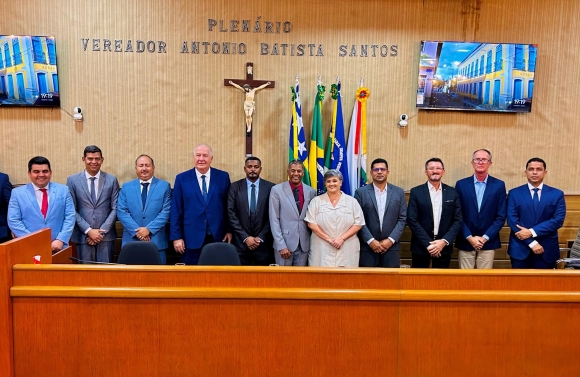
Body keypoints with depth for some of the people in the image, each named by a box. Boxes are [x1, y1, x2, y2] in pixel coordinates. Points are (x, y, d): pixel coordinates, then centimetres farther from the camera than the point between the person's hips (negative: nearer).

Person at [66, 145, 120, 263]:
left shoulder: (112, 180, 4)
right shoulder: (72, 180, 3)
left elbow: (115, 208, 1)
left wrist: (102, 231, -7)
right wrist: (88, 230, -9)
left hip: (106, 236, 0)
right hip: (82, 236, 0)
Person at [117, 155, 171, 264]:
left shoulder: (164, 186, 5)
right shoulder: (126, 187, 10)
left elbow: (166, 211, -3)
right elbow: (121, 211, 2)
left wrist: (149, 229, -13)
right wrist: (136, 231, -11)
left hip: (157, 241, -1)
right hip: (131, 240, 1)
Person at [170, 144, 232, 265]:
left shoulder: (223, 177, 3)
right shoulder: (182, 179, 2)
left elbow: (228, 206, 7)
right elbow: (176, 210, 1)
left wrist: (229, 231, 5)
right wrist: (176, 237, -3)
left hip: (217, 236, 1)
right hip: (192, 237, 0)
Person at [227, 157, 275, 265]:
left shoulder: (270, 187, 0)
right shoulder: (235, 187, 1)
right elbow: (231, 214, -3)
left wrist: (260, 238, -8)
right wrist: (245, 237, -9)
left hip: (263, 242, 0)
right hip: (240, 242, 0)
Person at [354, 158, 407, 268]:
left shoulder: (399, 192, 7)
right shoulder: (361, 192, 2)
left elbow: (402, 219, 4)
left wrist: (391, 240, -7)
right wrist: (370, 240, -10)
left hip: (391, 246, 1)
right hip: (367, 247, -1)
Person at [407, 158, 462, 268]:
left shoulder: (452, 192, 5)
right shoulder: (416, 192, -1)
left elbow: (458, 220, 3)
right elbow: (412, 220, -6)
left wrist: (444, 241, -10)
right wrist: (428, 244, -12)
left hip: (444, 246, 2)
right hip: (421, 246, -1)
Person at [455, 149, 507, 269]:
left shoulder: (499, 185, 1)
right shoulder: (461, 184, 1)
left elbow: (501, 216, 0)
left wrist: (485, 237, -8)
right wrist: (469, 237, -9)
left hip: (488, 242, 0)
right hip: (465, 242, 0)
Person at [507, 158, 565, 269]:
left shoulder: (557, 194, 4)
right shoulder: (514, 193, 2)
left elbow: (558, 220, -6)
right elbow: (512, 220, -6)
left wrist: (532, 232, -16)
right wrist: (531, 242, -14)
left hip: (547, 249, 1)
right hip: (520, 248, -1)